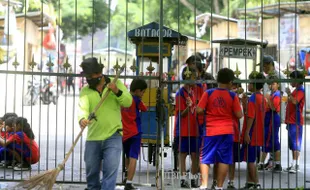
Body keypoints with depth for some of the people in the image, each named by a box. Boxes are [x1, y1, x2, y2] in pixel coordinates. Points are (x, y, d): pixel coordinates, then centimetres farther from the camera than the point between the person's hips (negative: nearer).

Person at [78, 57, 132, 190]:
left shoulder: (116, 83, 2)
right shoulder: (85, 91, 1)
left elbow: (128, 102, -6)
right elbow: (82, 108, -16)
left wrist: (117, 92, -25)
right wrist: (82, 119, -38)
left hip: (113, 136, -2)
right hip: (93, 138, 2)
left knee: (110, 170, -10)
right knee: (91, 172, 11)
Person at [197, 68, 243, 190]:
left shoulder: (208, 93, -3)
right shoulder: (233, 96, -2)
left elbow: (199, 110, -6)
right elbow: (239, 115, -2)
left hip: (210, 131, 0)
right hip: (227, 131, 0)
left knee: (205, 159, 6)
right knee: (223, 160, 7)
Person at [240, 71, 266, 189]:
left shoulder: (252, 98, -16)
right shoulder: (262, 98, 11)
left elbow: (250, 117, -21)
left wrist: (247, 133, -20)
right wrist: (245, 104, 5)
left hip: (251, 135, -9)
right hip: (258, 135, 9)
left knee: (250, 160, -3)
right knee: (250, 159, 15)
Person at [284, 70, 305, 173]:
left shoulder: (301, 90, -9)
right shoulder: (295, 91, 20)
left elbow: (295, 101, -28)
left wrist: (289, 93, -20)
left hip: (296, 122, -9)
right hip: (291, 121, 9)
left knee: (296, 143, -10)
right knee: (292, 144, 10)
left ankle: (296, 165, -10)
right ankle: (293, 164, 13)